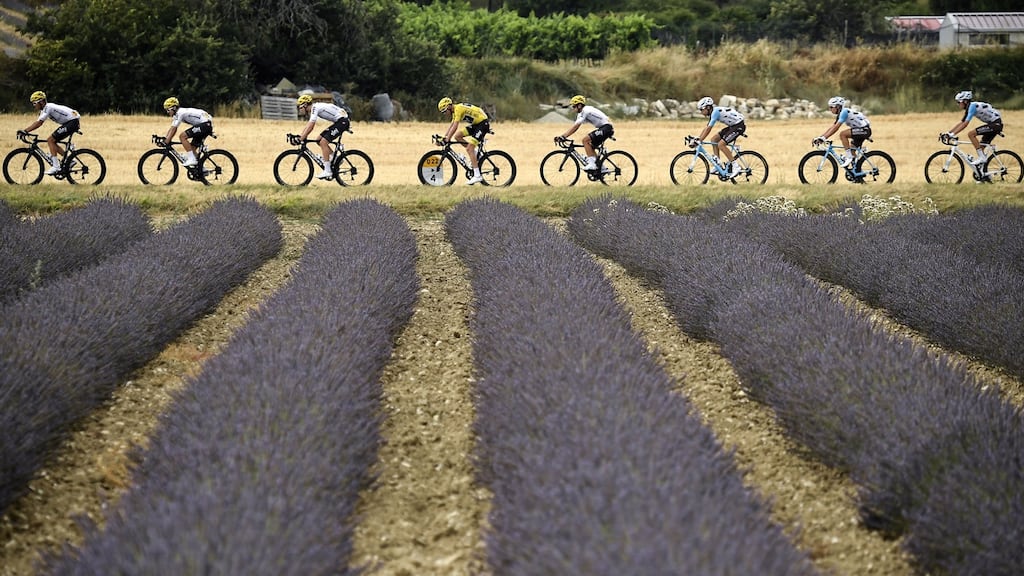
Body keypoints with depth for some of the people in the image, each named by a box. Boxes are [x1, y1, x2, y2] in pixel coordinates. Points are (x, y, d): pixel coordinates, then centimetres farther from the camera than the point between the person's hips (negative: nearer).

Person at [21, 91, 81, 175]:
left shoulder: (48, 108, -17)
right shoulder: (44, 109, 13)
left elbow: (38, 123, -23)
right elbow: (37, 123, 15)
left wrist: (25, 131, -23)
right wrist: (25, 131, 6)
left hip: (72, 122, -10)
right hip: (69, 123, 10)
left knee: (50, 140, -12)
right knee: (52, 142, 10)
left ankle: (56, 167, -14)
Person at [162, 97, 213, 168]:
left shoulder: (180, 113, -14)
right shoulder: (177, 114, 15)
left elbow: (173, 129, -17)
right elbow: (172, 129, 19)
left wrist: (166, 142, -16)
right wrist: (164, 139, 11)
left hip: (205, 124, -10)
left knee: (182, 136, -15)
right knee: (192, 148, 11)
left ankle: (192, 159, -16)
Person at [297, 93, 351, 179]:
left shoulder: (315, 107, -15)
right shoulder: (314, 108, 15)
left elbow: (310, 126, -21)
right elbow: (308, 125, 21)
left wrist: (301, 139, -20)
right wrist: (300, 136, 14)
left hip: (343, 121, -10)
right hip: (338, 121, 10)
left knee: (323, 142, -15)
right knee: (319, 140, 9)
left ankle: (327, 171, -15)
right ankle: (334, 158, 11)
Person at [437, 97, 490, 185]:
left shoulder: (458, 109, -20)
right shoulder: (455, 110, 10)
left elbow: (455, 127, -25)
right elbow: (451, 126, 18)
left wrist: (447, 140, -23)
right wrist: (444, 137, 12)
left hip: (483, 123, -10)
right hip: (476, 123, 10)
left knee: (469, 149, -15)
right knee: (457, 136, 4)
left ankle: (477, 176, -17)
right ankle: (474, 152, 13)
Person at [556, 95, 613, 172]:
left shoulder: (585, 111, -16)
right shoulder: (582, 113, 15)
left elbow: (575, 126, -22)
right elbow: (575, 127, 12)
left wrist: (563, 137, -24)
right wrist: (562, 137, 4)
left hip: (606, 128, -10)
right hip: (603, 128, 10)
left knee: (585, 140, -18)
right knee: (589, 147, 10)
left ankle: (592, 164, -19)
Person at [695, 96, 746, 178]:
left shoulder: (716, 111, -20)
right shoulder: (713, 113, 9)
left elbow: (708, 129, -24)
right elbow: (706, 128, 16)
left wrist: (700, 140, -22)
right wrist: (697, 138, 10)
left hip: (739, 125, -10)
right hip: (732, 126, 10)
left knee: (721, 144, -18)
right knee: (714, 139, 6)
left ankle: (735, 167, -14)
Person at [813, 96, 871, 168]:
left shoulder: (844, 112, -17)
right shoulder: (840, 114, 12)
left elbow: (836, 128, -25)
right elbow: (831, 128, 13)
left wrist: (824, 138, -29)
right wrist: (819, 138, 5)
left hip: (865, 129, -11)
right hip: (861, 131, 11)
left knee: (842, 134, -23)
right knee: (851, 151, 13)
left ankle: (848, 157, -18)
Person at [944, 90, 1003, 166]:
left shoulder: (972, 106, -17)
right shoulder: (969, 108, 12)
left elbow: (965, 124, -25)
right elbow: (960, 123, 15)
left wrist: (953, 134, -27)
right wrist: (948, 133, 8)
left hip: (996, 124, -10)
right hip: (993, 124, 10)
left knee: (971, 134, -17)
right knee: (981, 147, 9)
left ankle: (982, 157, -16)